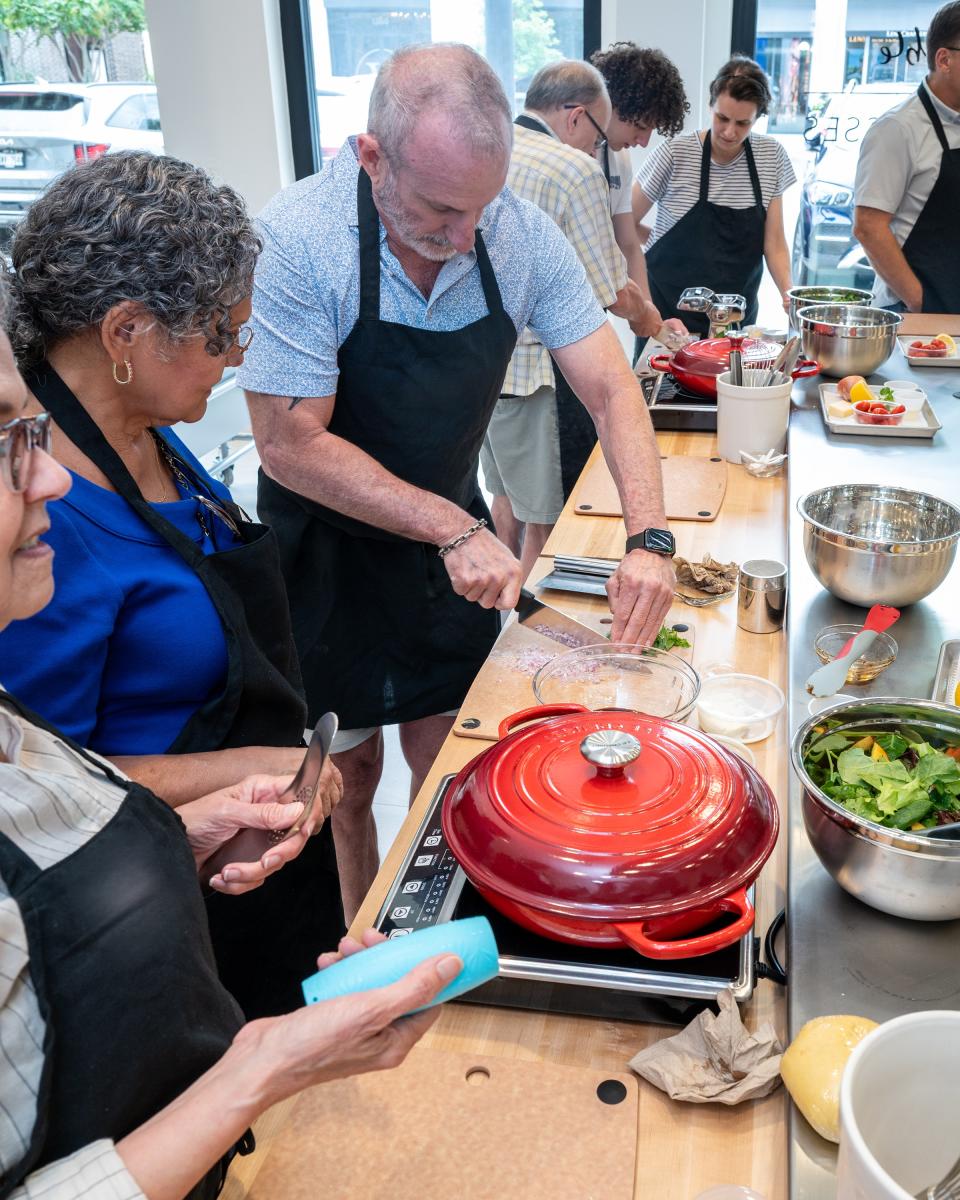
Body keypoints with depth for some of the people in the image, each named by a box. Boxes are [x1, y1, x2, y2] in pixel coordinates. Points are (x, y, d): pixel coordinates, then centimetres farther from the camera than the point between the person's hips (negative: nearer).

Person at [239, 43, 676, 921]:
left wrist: (649, 538, -25)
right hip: (328, 547, -3)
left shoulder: (521, 234, -13)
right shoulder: (298, 240, -25)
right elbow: (291, 445, -24)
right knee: (348, 778, 11)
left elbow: (610, 389, -11)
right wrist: (454, 530, -27)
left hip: (452, 538, 4)